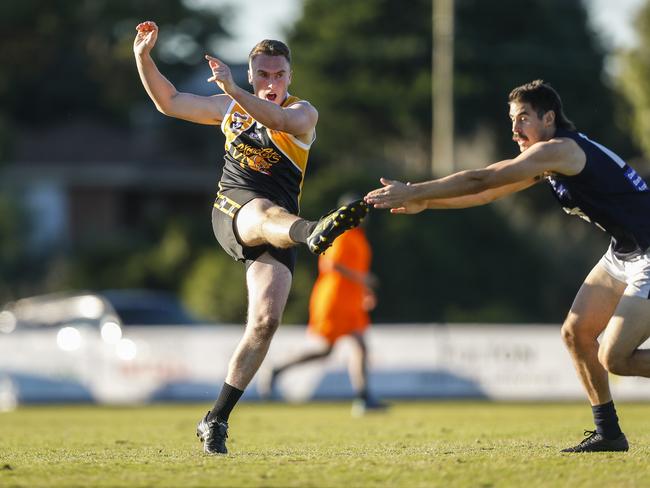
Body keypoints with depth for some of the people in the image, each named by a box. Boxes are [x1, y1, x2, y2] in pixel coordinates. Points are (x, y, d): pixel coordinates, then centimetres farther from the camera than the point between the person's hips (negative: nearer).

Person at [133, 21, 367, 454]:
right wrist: (143, 57, 16)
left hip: (278, 235, 1)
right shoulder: (230, 109, 18)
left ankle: (216, 420, -5)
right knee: (267, 211, -38)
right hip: (232, 213, 0)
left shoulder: (303, 113, 7)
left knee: (266, 321, -14)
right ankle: (314, 233, -79)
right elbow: (169, 101, 27)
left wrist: (234, 90, -32)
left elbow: (280, 119, -19)